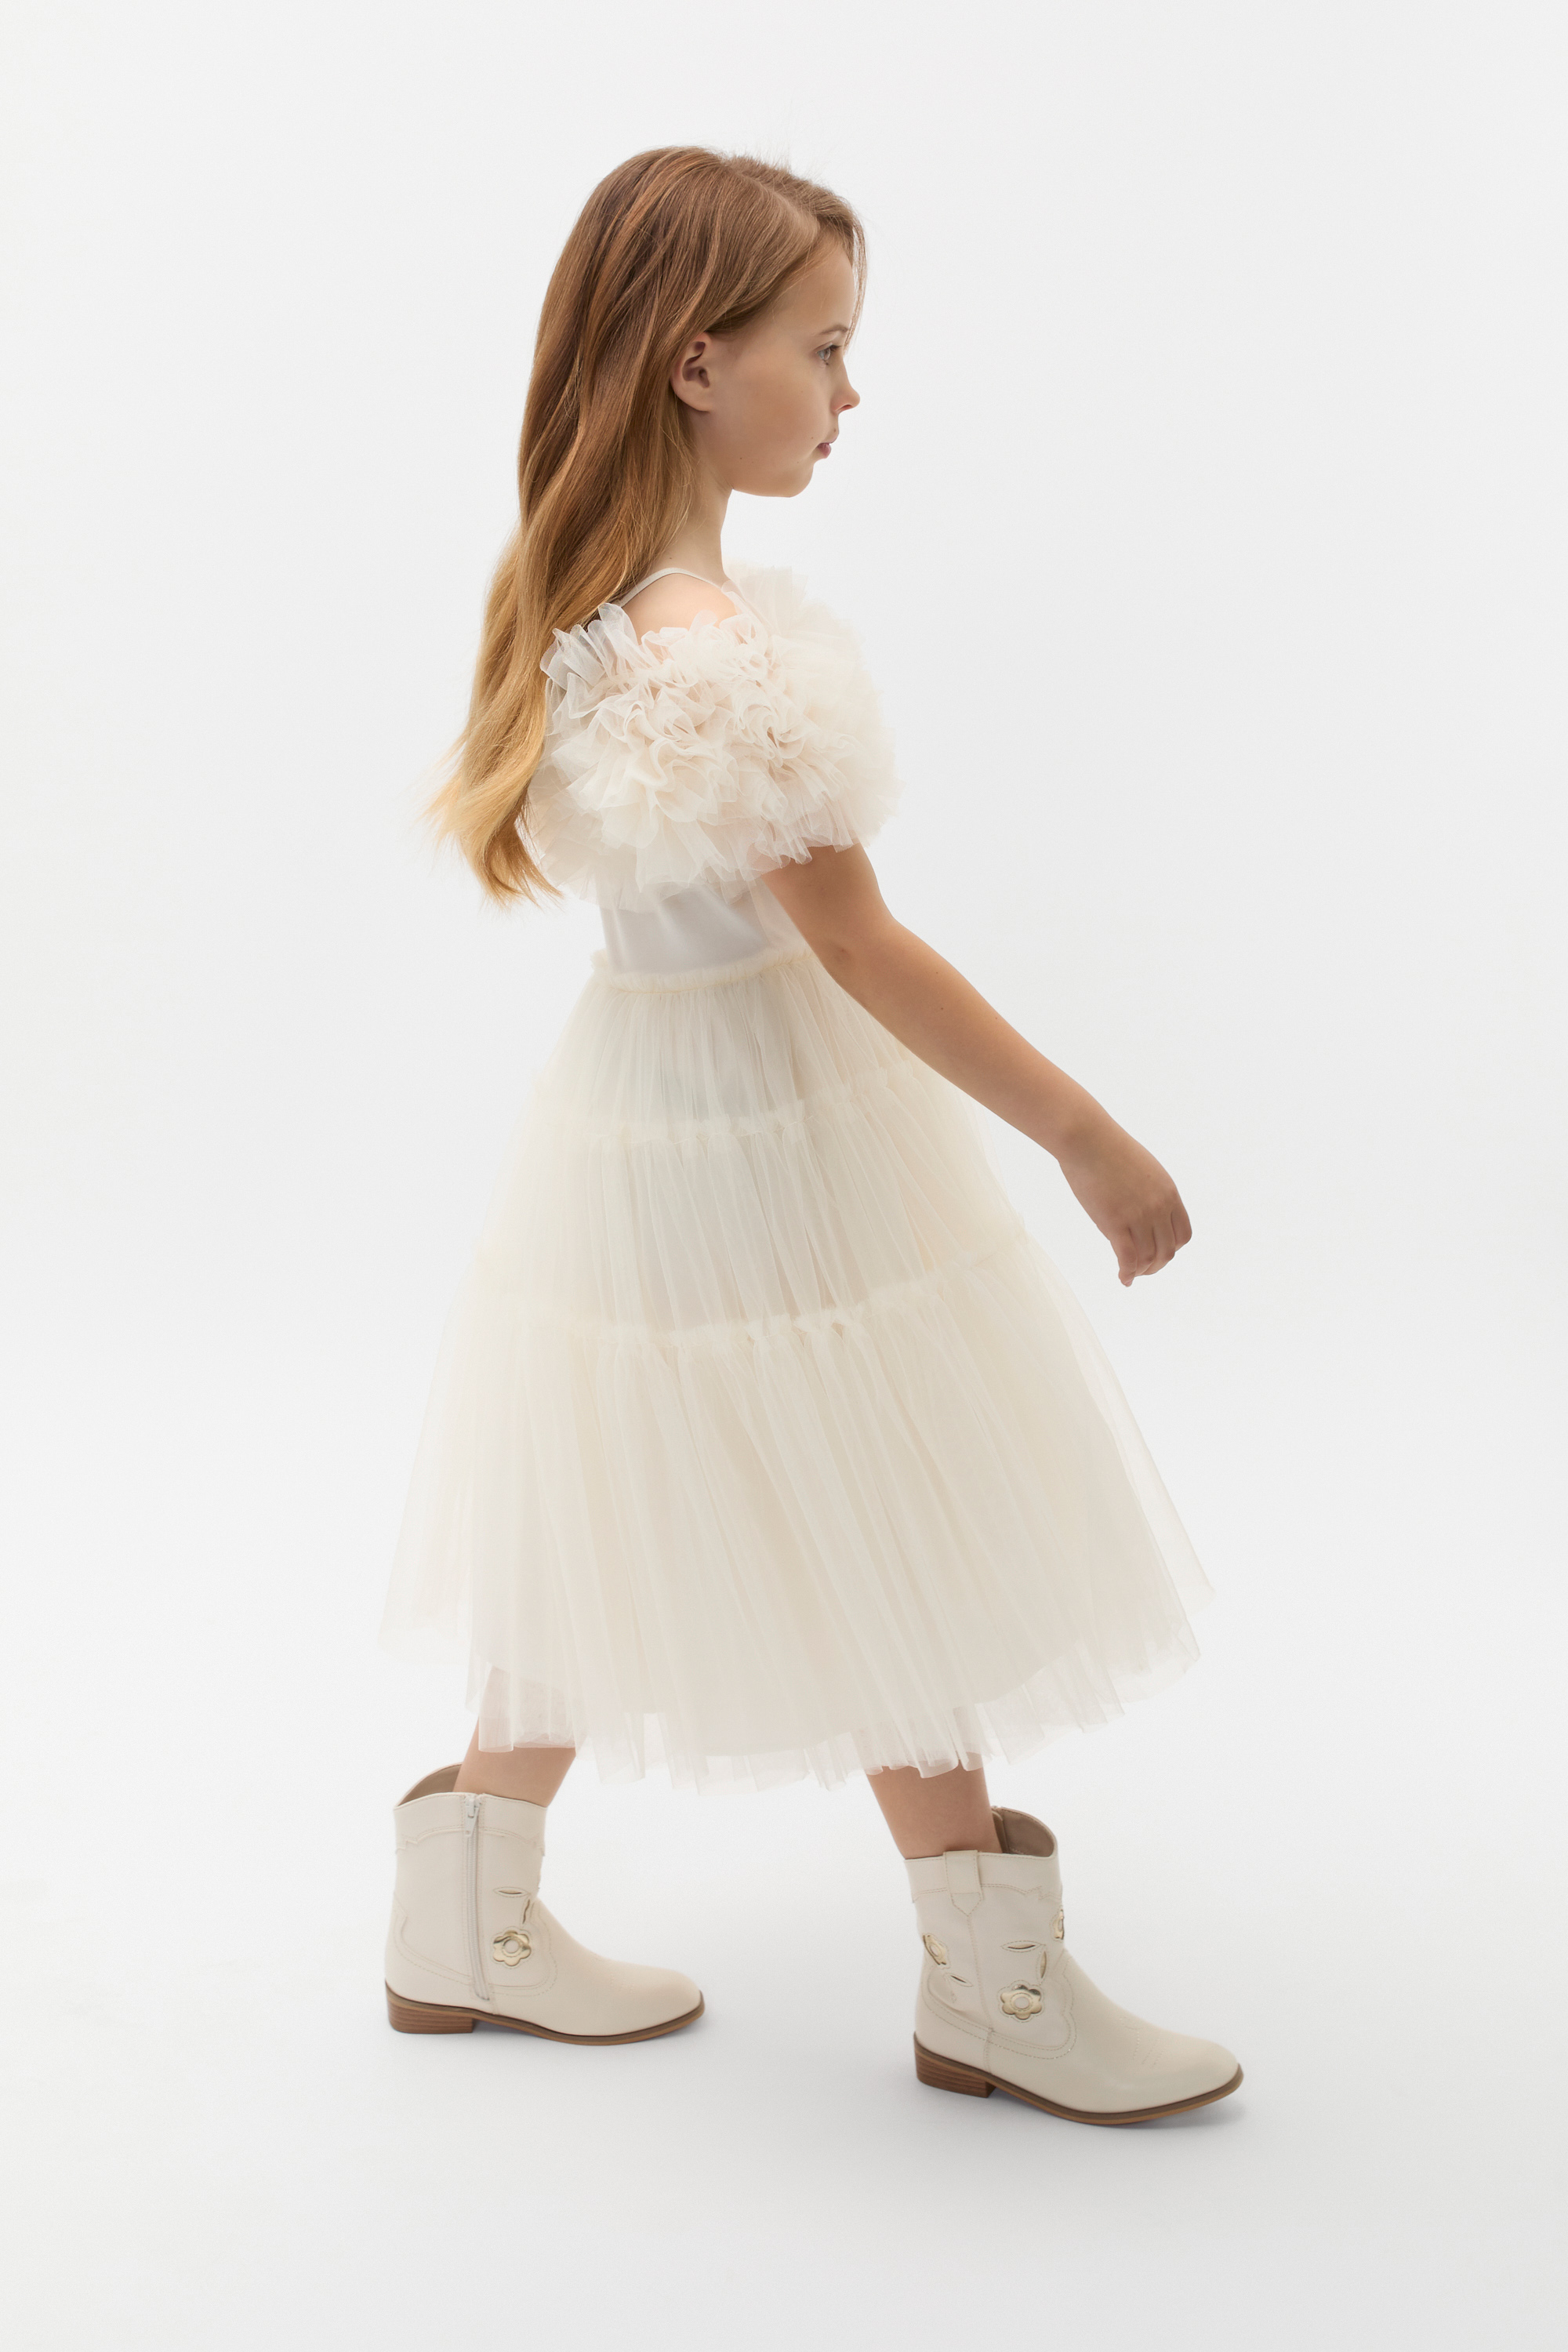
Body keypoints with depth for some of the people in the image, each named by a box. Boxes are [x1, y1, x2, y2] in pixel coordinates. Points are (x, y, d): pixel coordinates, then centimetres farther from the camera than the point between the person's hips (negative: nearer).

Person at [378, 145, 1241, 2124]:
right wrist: (1089, 1137, -15)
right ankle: (995, 1992, 25)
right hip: (770, 1148, -9)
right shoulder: (735, 654, -26)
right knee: (907, 1572, 7)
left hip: (633, 1109, 9)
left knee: (617, 1545, 20)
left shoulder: (575, 607, 3)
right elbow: (859, 946, -23)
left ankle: (469, 1927, 35)